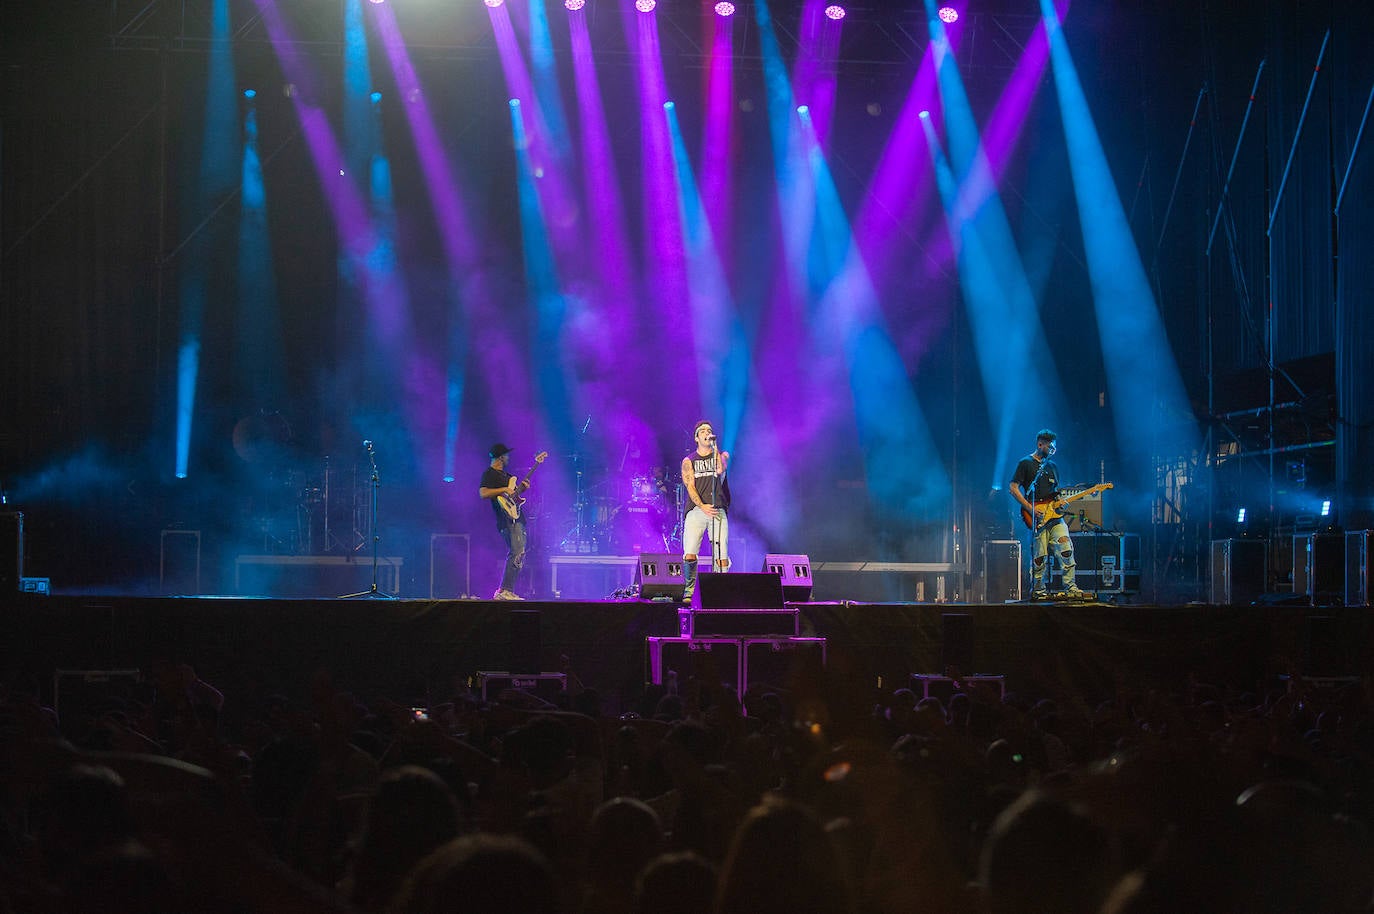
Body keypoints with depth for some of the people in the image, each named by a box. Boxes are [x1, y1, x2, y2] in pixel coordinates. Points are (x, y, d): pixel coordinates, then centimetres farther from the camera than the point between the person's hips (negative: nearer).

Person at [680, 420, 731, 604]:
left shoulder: (722, 455, 16)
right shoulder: (689, 461, 14)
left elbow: (720, 470, -8)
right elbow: (690, 486, 1)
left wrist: (714, 446, -3)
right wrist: (702, 506, -14)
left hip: (718, 511, 0)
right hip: (696, 511, 0)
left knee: (721, 557, -10)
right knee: (689, 556, -12)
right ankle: (688, 592, -1)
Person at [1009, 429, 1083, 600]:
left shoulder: (1052, 466, 20)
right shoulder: (1026, 463, 1)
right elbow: (1013, 487, -5)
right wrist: (1030, 508, -12)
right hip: (1036, 518, -5)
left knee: (1066, 548, -10)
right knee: (1039, 557, -5)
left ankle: (1070, 587, -8)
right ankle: (1038, 590, 8)